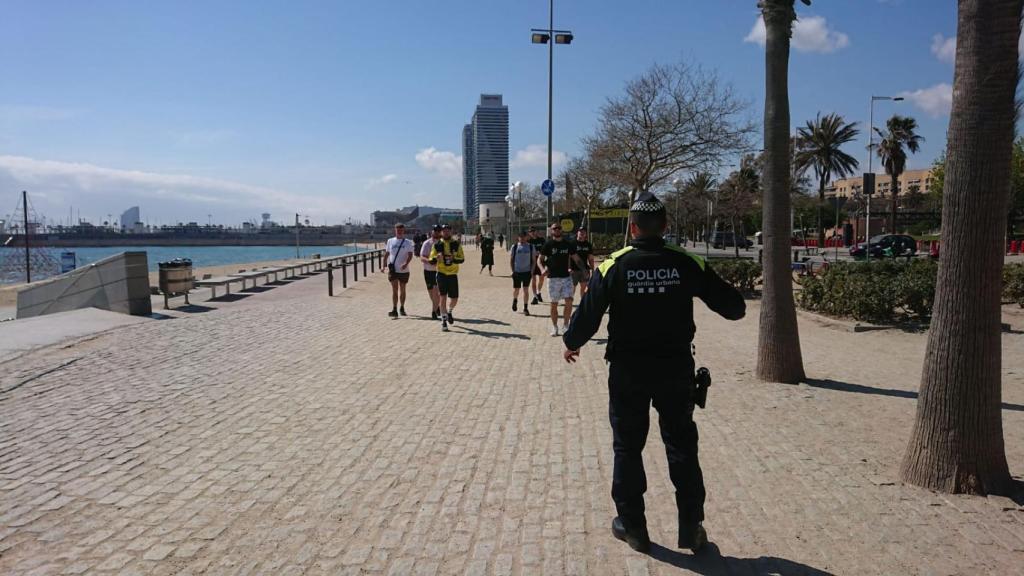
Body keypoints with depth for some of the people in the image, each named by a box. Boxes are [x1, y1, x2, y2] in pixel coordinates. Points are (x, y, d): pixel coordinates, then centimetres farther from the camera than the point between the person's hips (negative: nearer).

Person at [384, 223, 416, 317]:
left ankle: (402, 308, 26)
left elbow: (410, 255, -9)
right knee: (394, 290, -5)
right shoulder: (390, 241, 6)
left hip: (403, 270, 0)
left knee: (402, 290, 11)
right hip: (392, 270, 1)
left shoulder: (408, 242, 0)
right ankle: (394, 310, -10)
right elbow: (387, 254, 13)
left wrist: (406, 264, -26)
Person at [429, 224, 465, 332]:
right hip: (441, 274, -1)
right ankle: (443, 320, 2)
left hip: (453, 274, 1)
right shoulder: (437, 245, 1)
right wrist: (436, 258, -21)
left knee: (454, 298, 5)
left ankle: (449, 312, 36)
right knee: (442, 297, -6)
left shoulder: (456, 244, 3)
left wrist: (453, 259, -21)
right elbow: (431, 260, 1)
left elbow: (462, 259, -2)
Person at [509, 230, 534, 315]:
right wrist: (513, 271, -2)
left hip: (527, 272, 0)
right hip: (517, 272, 0)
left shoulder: (531, 247, 1)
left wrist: (532, 270, -4)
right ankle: (515, 300, 39)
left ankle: (525, 308, 6)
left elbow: (534, 260, 6)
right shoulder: (515, 246, 0)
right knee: (516, 289, 7)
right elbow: (511, 260, 6)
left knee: (526, 290, -1)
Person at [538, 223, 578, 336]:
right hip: (553, 277, -2)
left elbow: (576, 258, 12)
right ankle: (554, 327, 19)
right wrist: (542, 269, -19)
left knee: (569, 301, -10)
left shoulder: (568, 244, 6)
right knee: (554, 304, 5)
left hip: (566, 276, 2)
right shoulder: (548, 244, -1)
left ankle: (565, 325, 6)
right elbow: (540, 259, 1)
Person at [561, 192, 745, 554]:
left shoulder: (612, 267, -10)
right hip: (676, 368, 1)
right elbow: (733, 306, -1)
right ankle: (691, 528, 21)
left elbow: (588, 316, -7)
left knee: (627, 447, 13)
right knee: (681, 446, 14)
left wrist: (571, 344, 12)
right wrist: (735, 306, 23)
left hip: (628, 371, -1)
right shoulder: (687, 263, -7)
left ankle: (632, 526, 22)